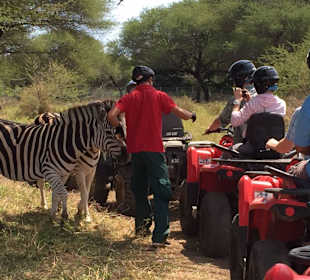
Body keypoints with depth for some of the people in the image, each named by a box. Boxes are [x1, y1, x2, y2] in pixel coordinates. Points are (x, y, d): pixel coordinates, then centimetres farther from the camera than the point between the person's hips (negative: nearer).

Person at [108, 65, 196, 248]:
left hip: (135, 149, 4)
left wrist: (120, 129, 10)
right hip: (154, 149, -4)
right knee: (161, 193, -4)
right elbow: (180, 113, -5)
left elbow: (112, 115, -9)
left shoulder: (129, 98, 6)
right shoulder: (159, 96, 0)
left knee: (139, 190, 23)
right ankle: (160, 236, -12)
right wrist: (192, 115, 16)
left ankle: (142, 224, 31)